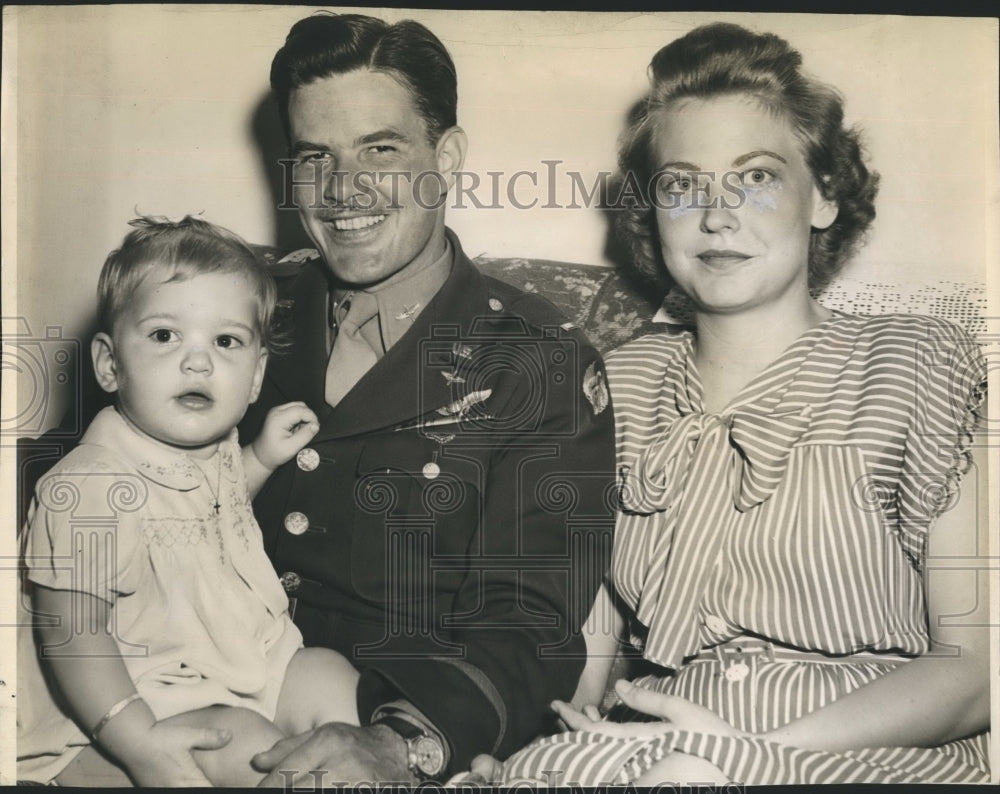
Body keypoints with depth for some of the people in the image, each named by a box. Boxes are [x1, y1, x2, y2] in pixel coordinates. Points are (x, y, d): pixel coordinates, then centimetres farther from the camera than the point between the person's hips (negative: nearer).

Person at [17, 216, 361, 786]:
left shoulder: (215, 447, 2)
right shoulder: (89, 489, -27)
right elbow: (70, 632, -25)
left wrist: (263, 456, 11)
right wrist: (138, 741, -30)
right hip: (133, 700, -9)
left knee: (331, 676, 3)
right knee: (248, 747, -26)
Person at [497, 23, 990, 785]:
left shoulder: (921, 367, 0)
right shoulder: (620, 384, 10)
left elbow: (973, 664, -4)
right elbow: (594, 636, 10)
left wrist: (756, 746, -16)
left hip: (869, 755, -2)